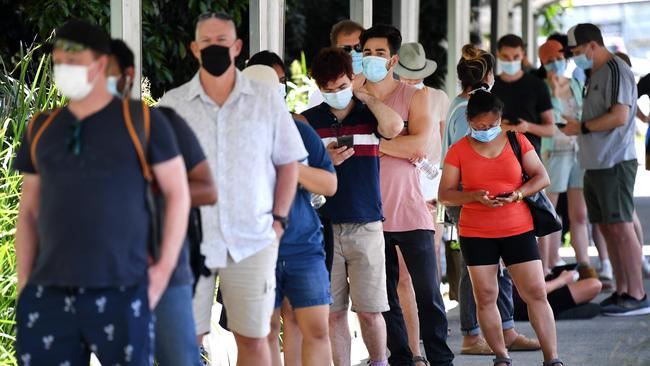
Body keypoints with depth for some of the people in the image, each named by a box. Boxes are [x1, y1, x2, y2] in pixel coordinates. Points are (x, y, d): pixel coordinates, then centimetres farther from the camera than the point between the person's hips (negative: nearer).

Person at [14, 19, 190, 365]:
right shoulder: (41, 128, 14)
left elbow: (178, 194, 5)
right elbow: (29, 210, 17)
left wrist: (165, 266, -2)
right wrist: (23, 283, 10)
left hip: (120, 292, -3)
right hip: (48, 294, 4)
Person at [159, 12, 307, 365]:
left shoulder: (267, 101, 5)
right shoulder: (172, 104, 4)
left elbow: (288, 163, 10)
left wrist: (279, 219, 1)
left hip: (252, 242, 0)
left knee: (253, 337, 5)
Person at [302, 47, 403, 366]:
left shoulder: (369, 115, 6)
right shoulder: (308, 121, 8)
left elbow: (394, 127, -19)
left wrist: (364, 95, -5)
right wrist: (326, 162, -9)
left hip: (366, 226, -1)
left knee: (369, 310, -2)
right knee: (333, 312, 1)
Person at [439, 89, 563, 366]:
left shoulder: (517, 141, 3)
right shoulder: (459, 151, 1)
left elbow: (541, 177, 4)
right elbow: (445, 194, 0)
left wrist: (517, 194, -15)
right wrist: (475, 196, -18)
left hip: (518, 229, 0)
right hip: (475, 234, 0)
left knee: (536, 293, -5)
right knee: (485, 297, 0)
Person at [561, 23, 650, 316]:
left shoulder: (616, 71, -11)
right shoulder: (595, 74, 19)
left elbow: (619, 116, -20)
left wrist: (582, 127, -12)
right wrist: (576, 126, 9)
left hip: (615, 163, -10)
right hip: (596, 163, 10)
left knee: (620, 226, -11)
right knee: (607, 227, 10)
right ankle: (622, 292, 14)